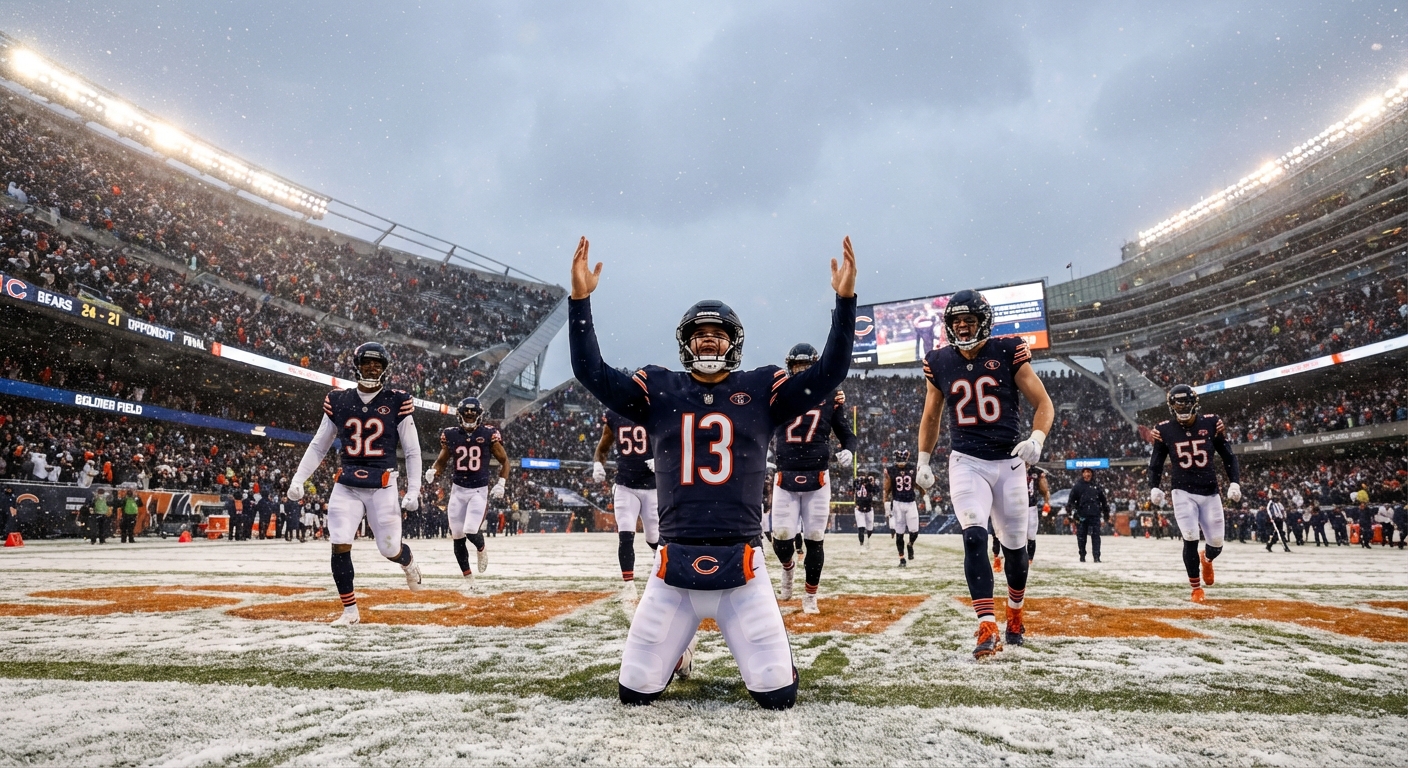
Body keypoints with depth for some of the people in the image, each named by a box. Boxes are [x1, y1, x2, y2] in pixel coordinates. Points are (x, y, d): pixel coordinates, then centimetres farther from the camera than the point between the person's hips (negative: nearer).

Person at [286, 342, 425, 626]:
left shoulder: (397, 402, -2)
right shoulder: (338, 401, 5)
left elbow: (412, 451, 1)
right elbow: (318, 446, 13)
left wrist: (413, 490, -5)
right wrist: (298, 479, 5)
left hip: (382, 485, -2)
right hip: (346, 485, 2)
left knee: (389, 549, 1)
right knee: (339, 547, -8)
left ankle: (408, 562, 39)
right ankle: (350, 610, 7)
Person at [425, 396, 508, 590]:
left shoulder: (489, 435, -6)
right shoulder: (451, 435, 0)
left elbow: (504, 460, 5)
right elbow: (441, 461, 11)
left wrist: (501, 483, -5)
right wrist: (432, 472, -10)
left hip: (479, 491, -3)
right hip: (458, 490, 3)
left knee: (471, 532, -17)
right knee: (457, 536, 3)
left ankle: (481, 549, 20)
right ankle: (468, 577, 20)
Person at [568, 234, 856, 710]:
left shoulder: (761, 389, 6)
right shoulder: (659, 390, 7)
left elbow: (830, 373, -3)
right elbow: (591, 372, 0)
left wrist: (845, 299, -11)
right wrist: (580, 298, -8)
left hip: (742, 569, -1)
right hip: (674, 568, 1)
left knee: (779, 694, -2)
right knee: (635, 691, 4)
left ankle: (766, 650, 34)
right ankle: (678, 650, 37)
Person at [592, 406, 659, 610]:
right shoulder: (613, 415, 1)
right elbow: (602, 448, 14)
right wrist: (598, 465, -6)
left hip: (652, 487, -1)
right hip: (625, 486, 1)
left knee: (654, 539, 9)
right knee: (625, 537, -10)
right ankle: (628, 587, -1)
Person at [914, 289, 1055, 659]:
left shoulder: (1007, 353, -5)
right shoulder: (941, 362, 3)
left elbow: (1044, 403, -2)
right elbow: (931, 417, 17)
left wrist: (1036, 439, -20)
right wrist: (923, 461, 12)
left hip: (1009, 462, 0)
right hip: (966, 463, 1)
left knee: (1015, 545, 10)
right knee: (974, 538, -19)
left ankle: (1015, 618, 35)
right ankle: (988, 630, -20)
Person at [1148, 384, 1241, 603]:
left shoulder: (1211, 424, -4)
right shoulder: (1164, 430, -4)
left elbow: (1228, 456, 4)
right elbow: (1156, 462, 5)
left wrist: (1234, 482, -7)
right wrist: (1154, 487, -8)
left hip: (1210, 493, 1)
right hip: (1184, 493, -1)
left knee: (1217, 543, 4)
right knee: (1190, 539, -12)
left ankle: (1206, 559, 43)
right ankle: (1196, 588, 6)